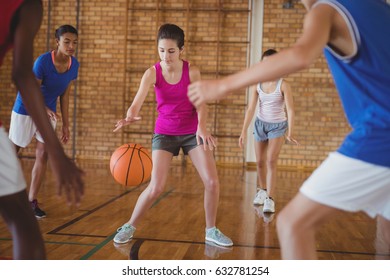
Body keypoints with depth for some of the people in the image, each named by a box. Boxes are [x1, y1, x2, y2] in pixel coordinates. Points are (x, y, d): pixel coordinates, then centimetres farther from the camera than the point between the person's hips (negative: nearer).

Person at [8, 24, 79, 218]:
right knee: (12, 151, 8)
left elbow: (64, 95, 1)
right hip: (26, 110, -4)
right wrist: (45, 110, -41)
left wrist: (66, 124, 1)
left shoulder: (74, 65, -9)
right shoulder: (43, 61, -25)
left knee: (43, 154, -2)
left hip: (48, 112, 5)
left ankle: (32, 200, 7)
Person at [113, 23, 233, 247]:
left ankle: (211, 230, 13)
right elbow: (137, 102, -25)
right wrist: (130, 116, -49)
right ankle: (130, 226, 12)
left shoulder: (192, 72, -11)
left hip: (192, 132, 1)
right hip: (164, 133, -1)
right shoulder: (152, 73, -12)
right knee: (156, 187, -12)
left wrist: (202, 126, -36)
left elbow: (201, 103, -15)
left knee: (212, 182, -8)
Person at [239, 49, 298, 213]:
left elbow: (290, 109, -21)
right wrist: (244, 131, -12)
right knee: (260, 162, 12)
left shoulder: (283, 85, -15)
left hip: (278, 125, -4)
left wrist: (290, 132, -31)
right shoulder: (257, 85, -5)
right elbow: (250, 109, -6)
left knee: (271, 161, -14)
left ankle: (270, 199, -11)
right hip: (260, 124, 4)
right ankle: (262, 191, 34)